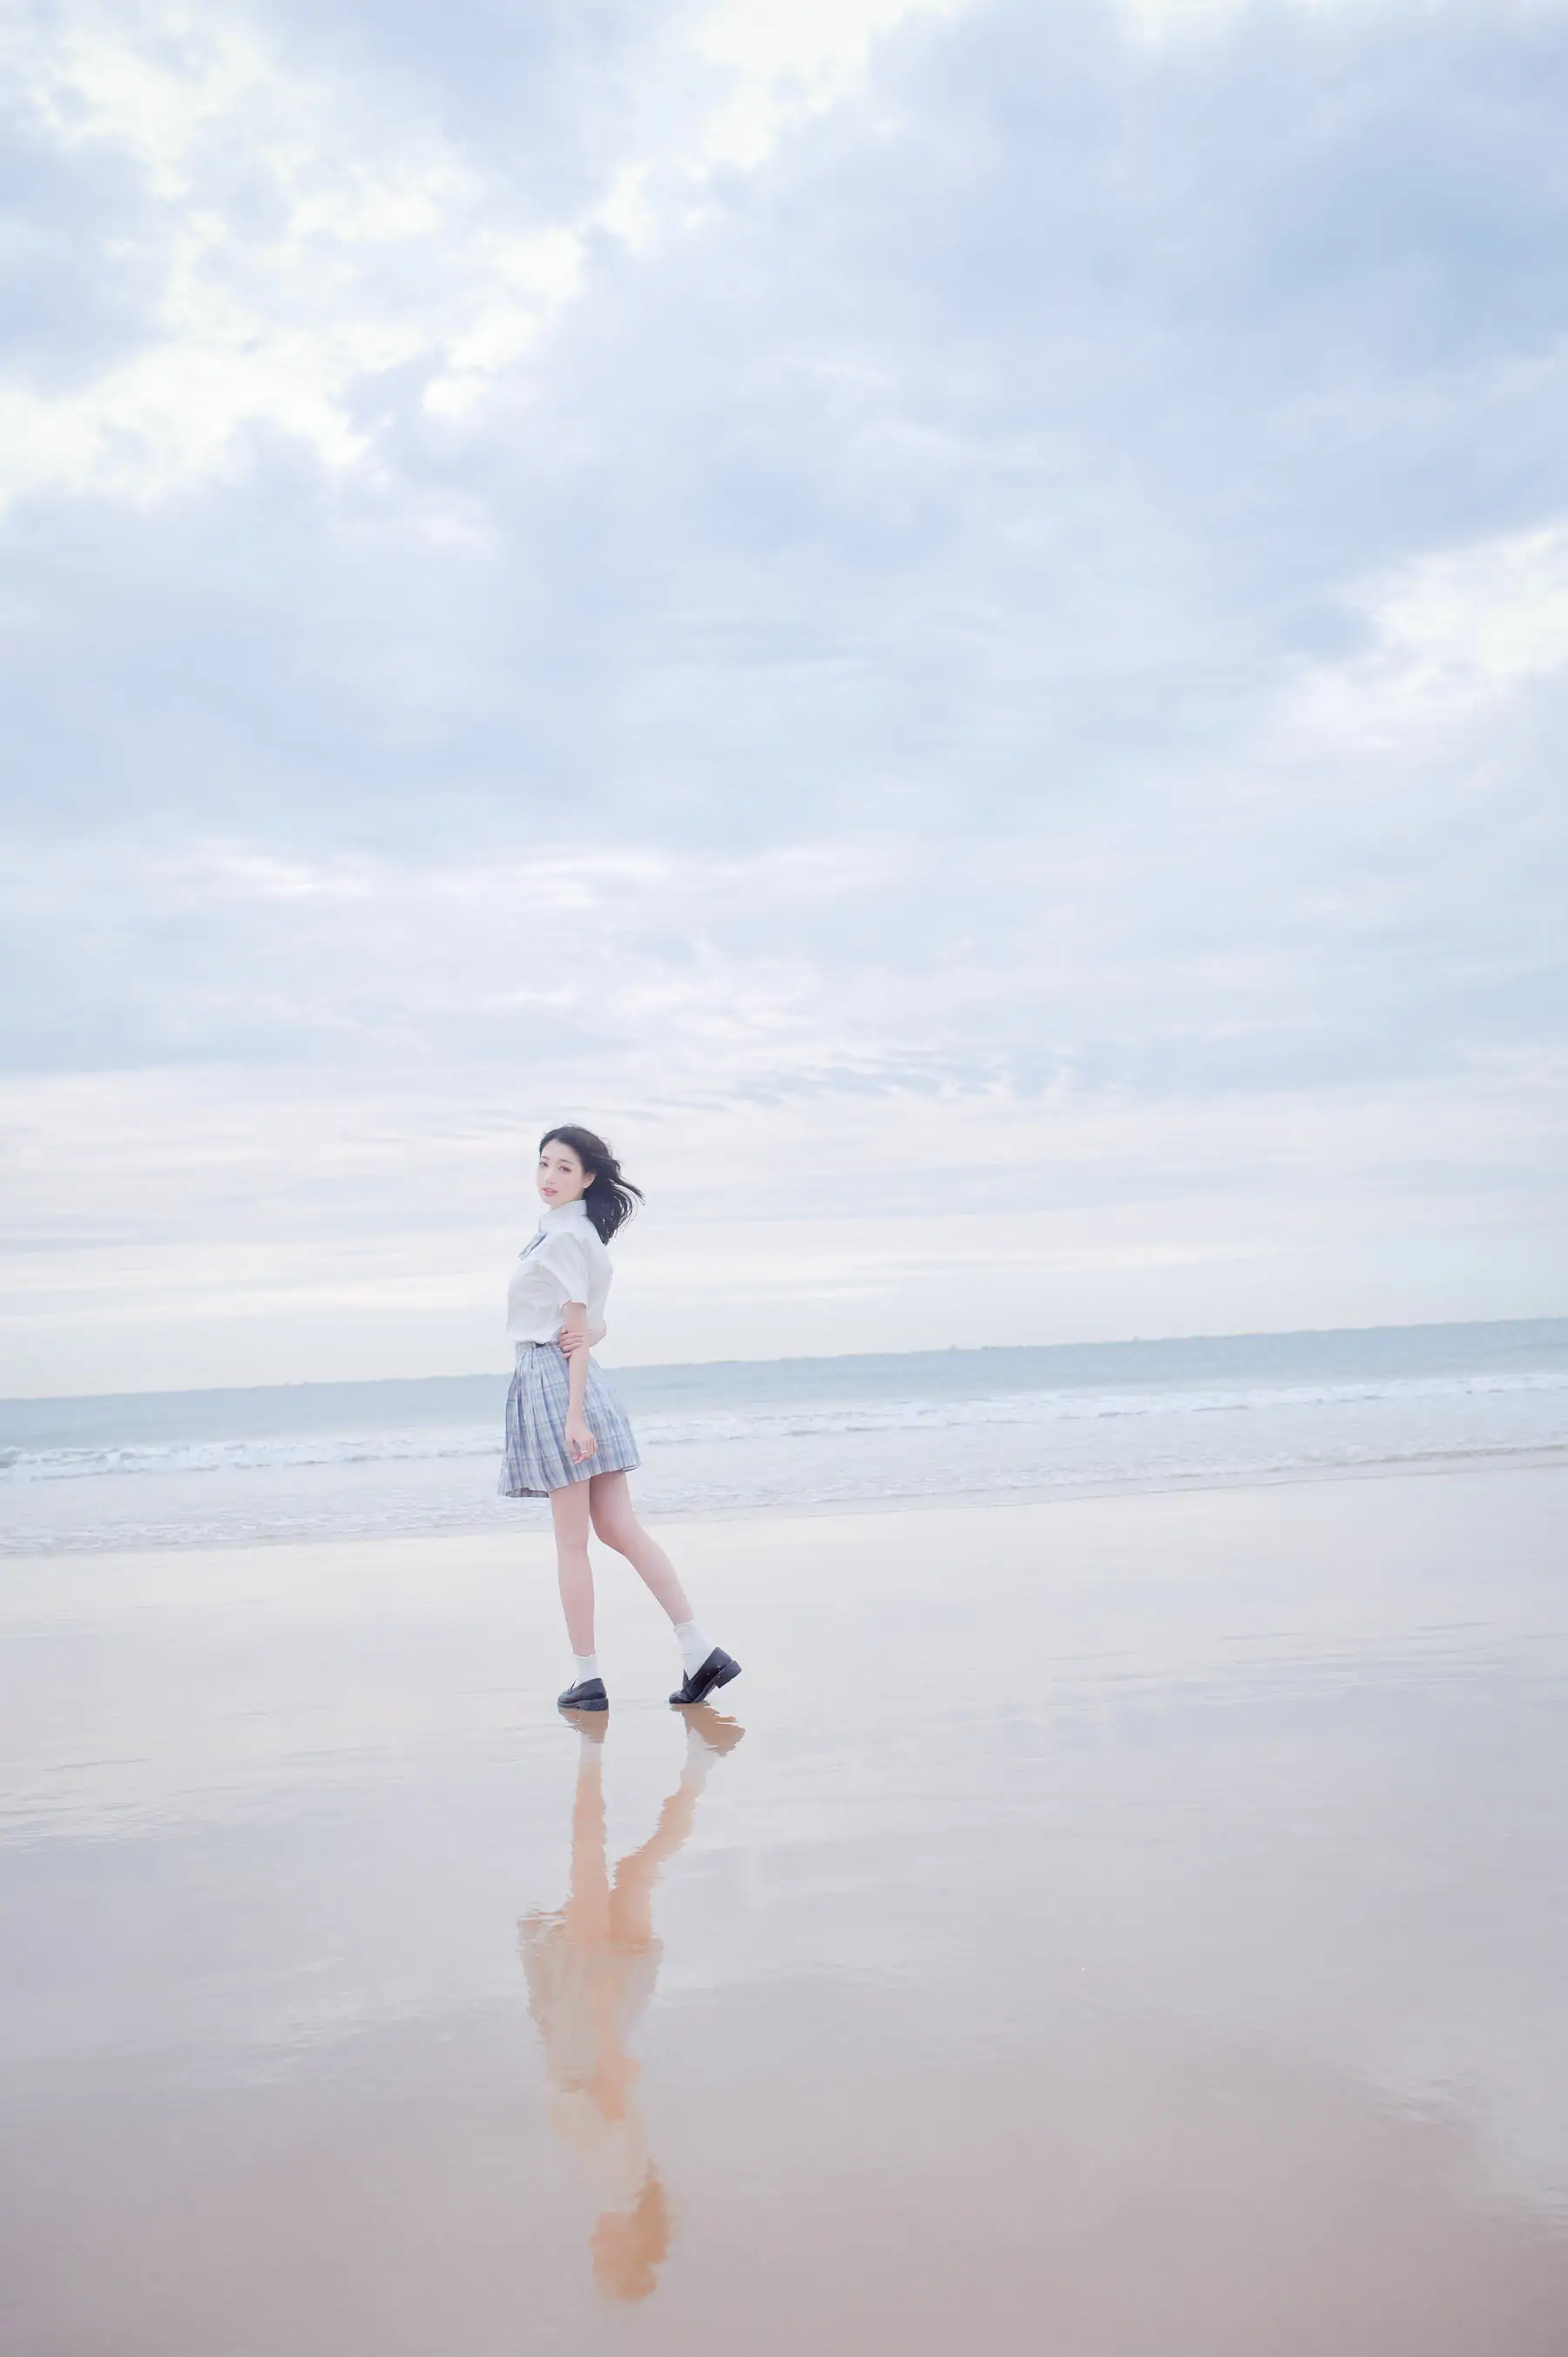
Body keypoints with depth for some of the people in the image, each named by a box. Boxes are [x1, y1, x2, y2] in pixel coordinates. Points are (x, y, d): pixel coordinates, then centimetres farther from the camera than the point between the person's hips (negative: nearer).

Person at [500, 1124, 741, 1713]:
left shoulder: (565, 1237, -11)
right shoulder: (574, 1232, 18)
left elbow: (576, 1332, -15)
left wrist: (574, 1417, -19)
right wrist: (588, 1333, -4)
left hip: (554, 1381, -9)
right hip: (552, 1383, 9)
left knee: (571, 1542, -2)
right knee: (620, 1529, 5)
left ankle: (586, 1680, 4)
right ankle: (701, 1652, 2)